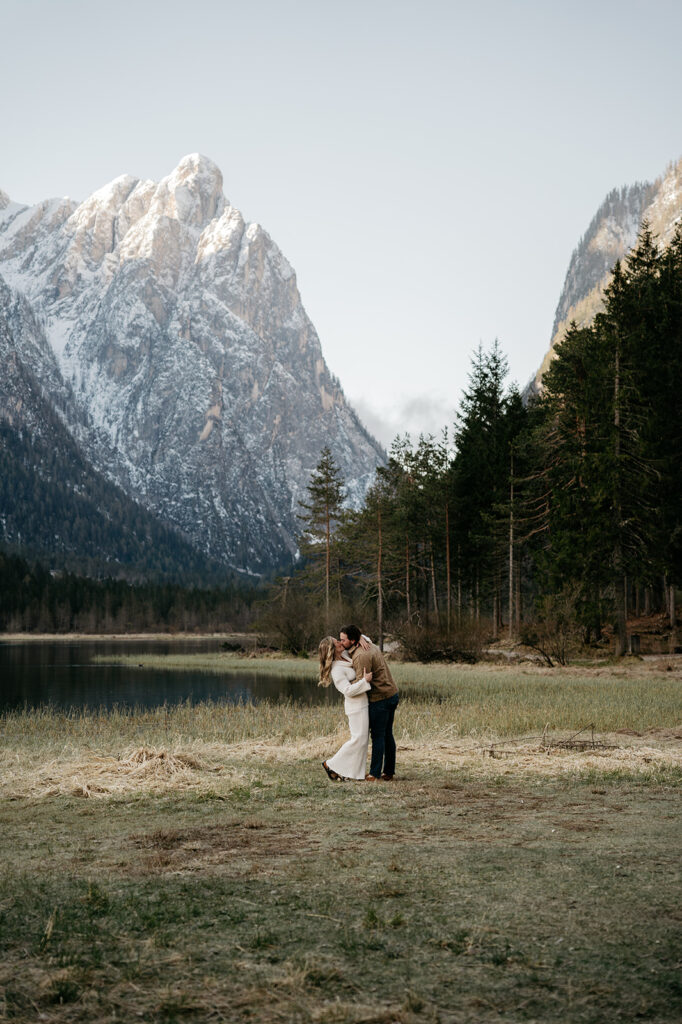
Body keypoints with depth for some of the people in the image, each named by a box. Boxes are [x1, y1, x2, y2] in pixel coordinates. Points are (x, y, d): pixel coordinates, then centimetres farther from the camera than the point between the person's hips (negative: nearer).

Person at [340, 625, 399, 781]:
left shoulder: (361, 656, -20)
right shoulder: (370, 646, 10)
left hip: (380, 699, -9)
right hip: (392, 694, 9)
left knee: (378, 736, -2)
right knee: (387, 735, 13)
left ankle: (375, 774, 3)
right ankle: (389, 771, 18)